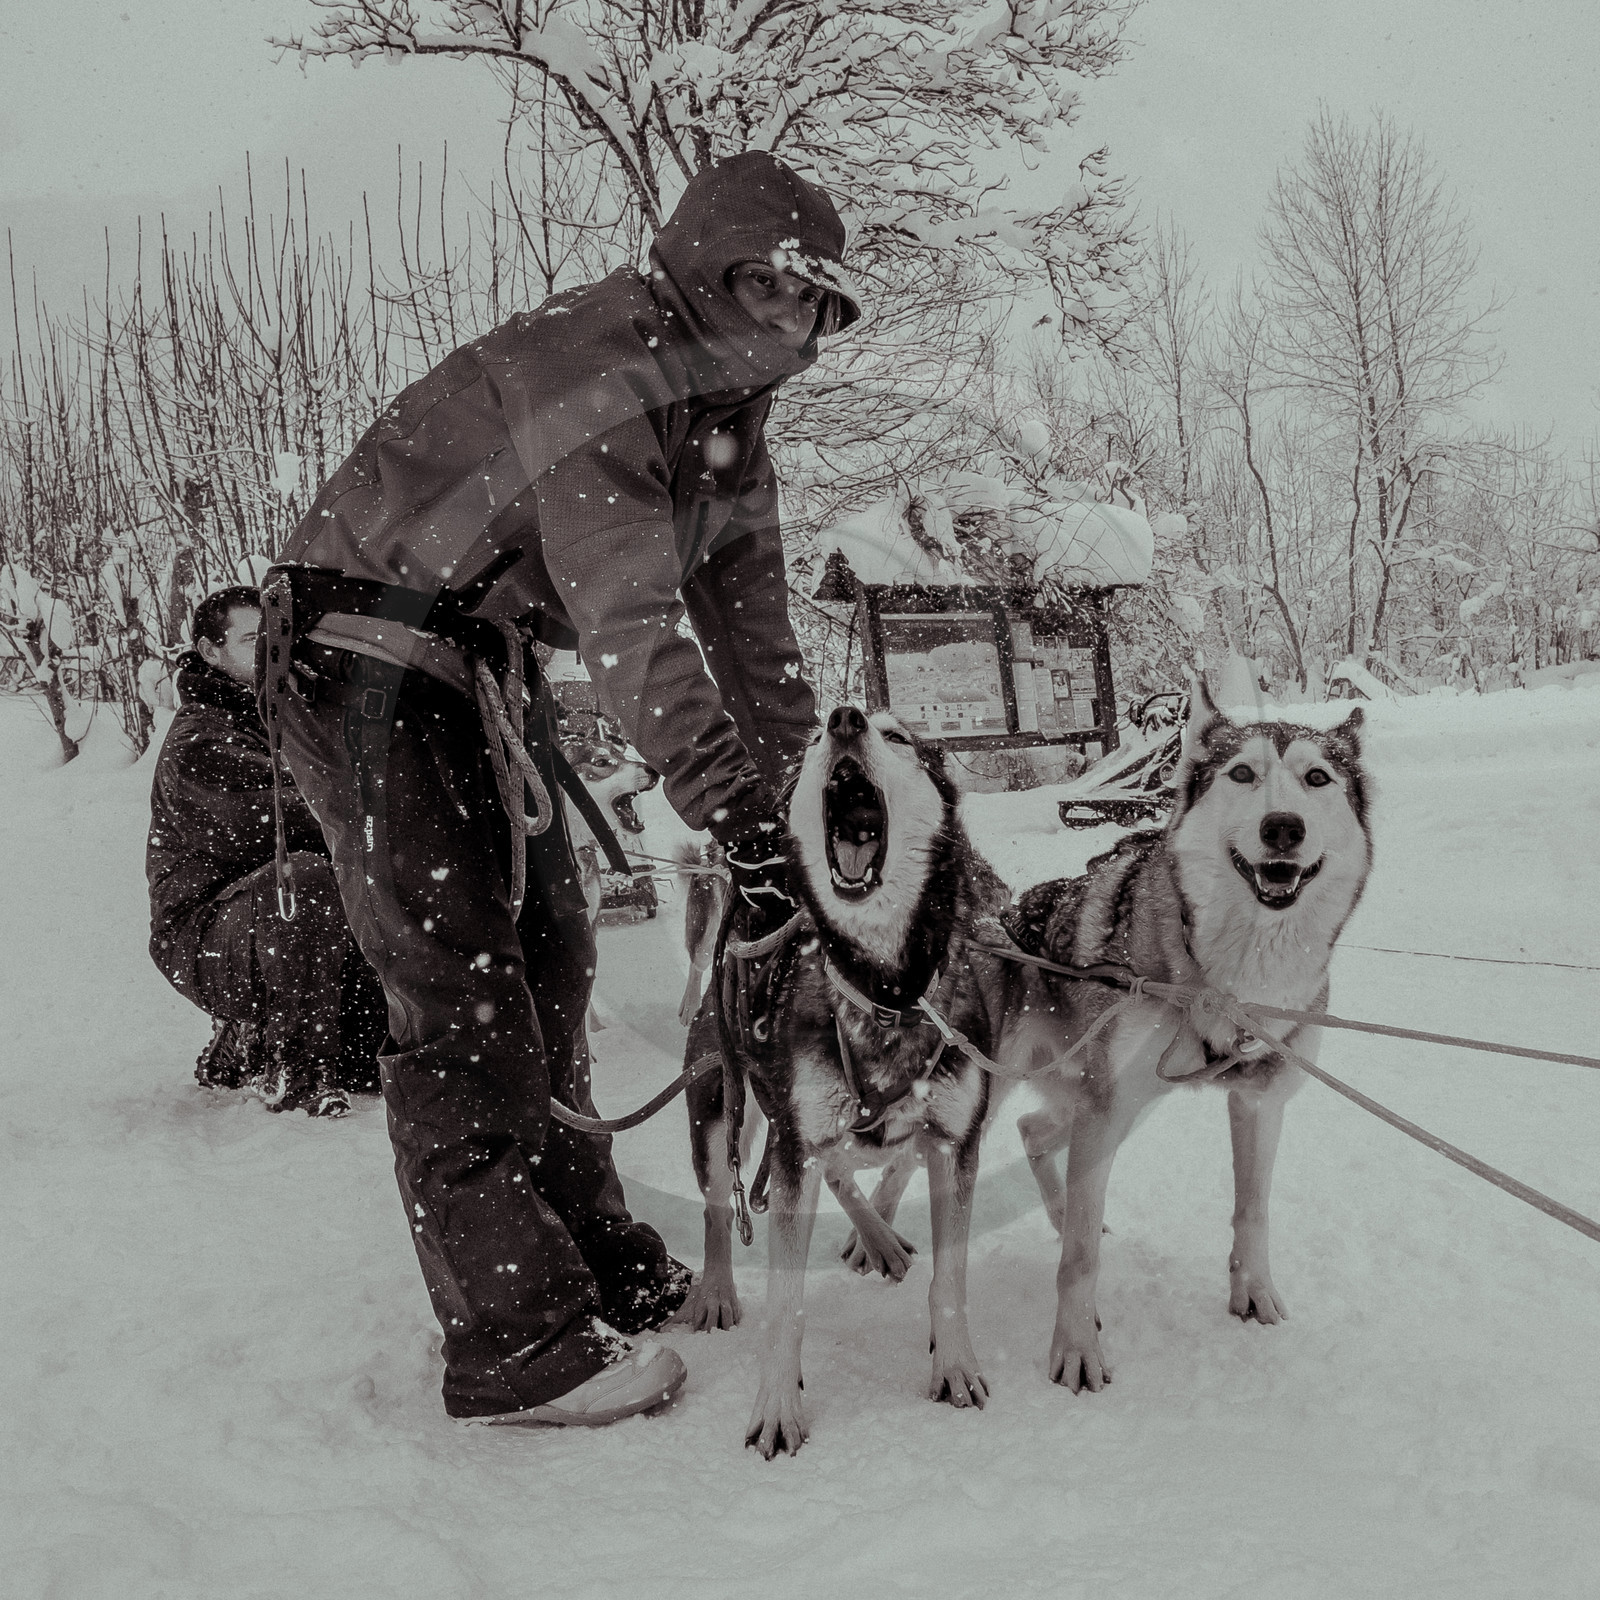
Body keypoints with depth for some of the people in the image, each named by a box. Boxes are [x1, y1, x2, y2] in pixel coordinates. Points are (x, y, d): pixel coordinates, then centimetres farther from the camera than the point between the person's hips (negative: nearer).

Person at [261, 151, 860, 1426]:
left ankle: (597, 1261, 26)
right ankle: (518, 1344, -8)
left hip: (491, 672, 10)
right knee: (462, 988, -12)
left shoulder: (732, 415, 9)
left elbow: (749, 621, 9)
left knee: (549, 961, 13)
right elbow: (630, 622, -34)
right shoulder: (594, 366, -23)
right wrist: (738, 811, -41)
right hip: (367, 660, -10)